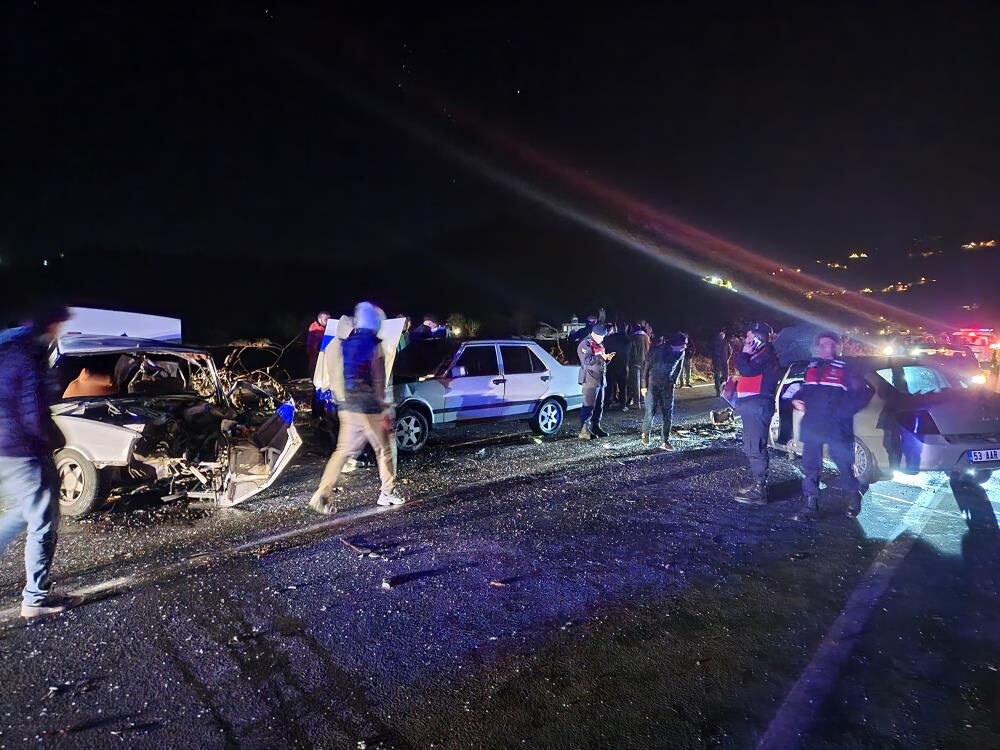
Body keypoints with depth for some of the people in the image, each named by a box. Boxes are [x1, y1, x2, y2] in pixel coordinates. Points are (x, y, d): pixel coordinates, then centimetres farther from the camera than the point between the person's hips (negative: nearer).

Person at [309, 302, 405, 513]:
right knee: (385, 449, 13)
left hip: (347, 407, 5)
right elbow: (379, 382, -12)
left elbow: (335, 378, 10)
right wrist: (386, 412, -9)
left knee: (344, 451, 12)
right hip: (370, 408, -5)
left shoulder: (341, 344, 6)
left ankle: (322, 496, 2)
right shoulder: (374, 346, -10)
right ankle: (387, 493, 21)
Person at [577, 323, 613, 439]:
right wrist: (601, 357, -22)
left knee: (599, 405, 12)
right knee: (589, 405, -14)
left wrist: (607, 358, 7)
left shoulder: (599, 345, 21)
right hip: (590, 379, -9)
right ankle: (584, 431, -17)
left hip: (601, 379, 9)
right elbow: (587, 361, -21)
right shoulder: (585, 344, -8)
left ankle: (595, 427, 22)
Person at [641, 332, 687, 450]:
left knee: (668, 414, -2)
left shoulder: (680, 353, -4)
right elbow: (646, 367, -10)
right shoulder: (657, 350, -17)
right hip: (653, 385, -4)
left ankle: (665, 441, 6)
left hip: (668, 386, 4)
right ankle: (645, 433, 25)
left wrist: (674, 381, 6)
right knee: (650, 412, -2)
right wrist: (644, 386, -9)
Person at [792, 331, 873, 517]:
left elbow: (864, 392, -2)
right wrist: (796, 400, 7)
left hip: (836, 427, -4)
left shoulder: (844, 368, 2)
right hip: (811, 425, 4)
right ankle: (811, 500, 14)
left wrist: (844, 411, -10)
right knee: (810, 464, 6)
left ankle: (853, 497, 19)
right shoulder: (811, 367, 16)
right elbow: (804, 389, 28)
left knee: (844, 461, -1)